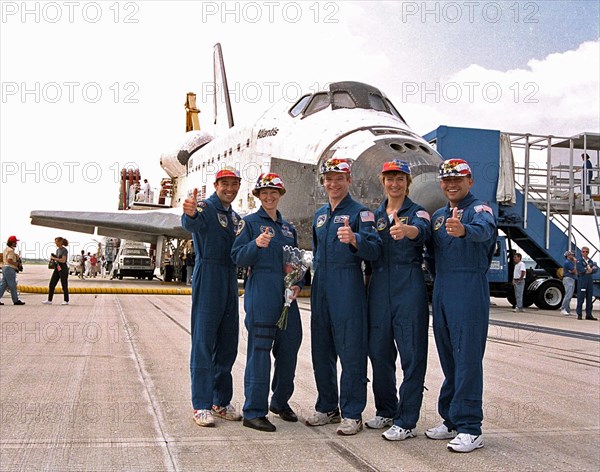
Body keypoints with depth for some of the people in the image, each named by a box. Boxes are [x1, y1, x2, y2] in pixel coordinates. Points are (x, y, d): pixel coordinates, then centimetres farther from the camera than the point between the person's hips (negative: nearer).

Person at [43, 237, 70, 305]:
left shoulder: (64, 250, -12)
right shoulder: (57, 250, 13)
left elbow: (63, 260, -20)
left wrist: (54, 258, -13)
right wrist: (52, 258, 2)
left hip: (63, 269, -8)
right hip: (57, 268, 8)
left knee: (64, 285, -1)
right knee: (51, 284, 4)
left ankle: (66, 301, 7)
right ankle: (49, 300, 9)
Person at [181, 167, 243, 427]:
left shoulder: (236, 218, 18)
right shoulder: (205, 208, -6)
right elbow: (192, 224, -30)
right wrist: (190, 213, -52)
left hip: (230, 283, 8)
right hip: (207, 281, -8)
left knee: (227, 346, 11)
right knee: (203, 344, -5)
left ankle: (222, 402, 21)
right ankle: (201, 406, 0)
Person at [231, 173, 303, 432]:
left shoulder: (288, 227, 19)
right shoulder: (250, 222, 2)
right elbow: (238, 257, -6)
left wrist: (298, 284, 6)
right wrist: (256, 244, -24)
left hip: (287, 294, 6)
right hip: (260, 292, -6)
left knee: (290, 347, 10)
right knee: (260, 350, -7)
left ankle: (281, 401, 28)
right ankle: (254, 411, 1)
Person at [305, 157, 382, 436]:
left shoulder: (360, 212, -3)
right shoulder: (319, 215, 18)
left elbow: (374, 250, -15)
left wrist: (353, 239, -34)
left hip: (348, 286, -7)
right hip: (321, 287, 7)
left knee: (351, 350, -3)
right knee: (321, 350, 11)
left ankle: (352, 414, 5)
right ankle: (327, 408, 24)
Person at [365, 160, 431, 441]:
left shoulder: (417, 212, 0)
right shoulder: (375, 215, 17)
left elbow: (423, 232, -24)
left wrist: (406, 230, -45)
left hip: (409, 286, -5)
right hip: (379, 284, 5)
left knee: (412, 354, -5)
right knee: (379, 350, 10)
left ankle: (406, 421, 2)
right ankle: (386, 411, 27)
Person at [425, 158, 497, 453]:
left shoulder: (479, 210, -5)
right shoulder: (438, 216, 19)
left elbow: (483, 229, -29)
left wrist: (463, 230, -50)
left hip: (470, 289, -7)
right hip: (441, 290, 7)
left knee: (467, 358, -7)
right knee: (448, 359, 13)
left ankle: (470, 428, -1)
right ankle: (451, 421, 23)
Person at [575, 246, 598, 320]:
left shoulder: (590, 261, 17)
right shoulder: (579, 261, 1)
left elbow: (595, 269, 1)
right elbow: (581, 270, -14)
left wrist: (586, 271, -11)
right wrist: (589, 269, -4)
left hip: (590, 280, 6)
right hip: (582, 280, -6)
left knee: (589, 298, 7)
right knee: (581, 298, -7)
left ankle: (588, 314, 13)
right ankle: (579, 314, -2)